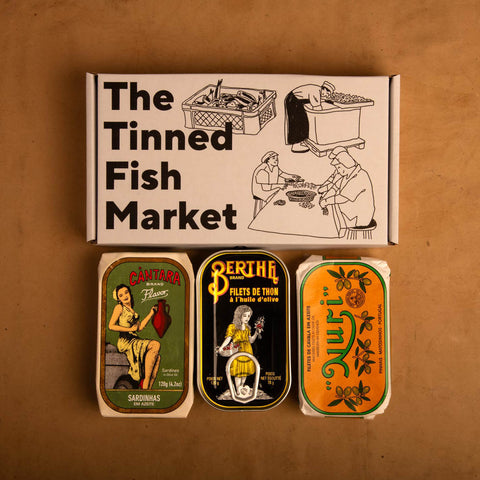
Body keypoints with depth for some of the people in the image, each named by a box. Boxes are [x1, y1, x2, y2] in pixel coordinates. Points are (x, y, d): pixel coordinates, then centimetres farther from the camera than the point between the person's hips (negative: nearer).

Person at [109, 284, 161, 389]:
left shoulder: (133, 311, 23)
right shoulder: (119, 307, 2)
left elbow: (139, 327, 15)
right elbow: (111, 326, -7)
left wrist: (151, 313, 19)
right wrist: (130, 329, -8)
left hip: (134, 340, 7)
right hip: (125, 342, -7)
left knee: (157, 357, -16)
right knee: (156, 345, -24)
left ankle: (148, 387, -18)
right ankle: (145, 383, -21)